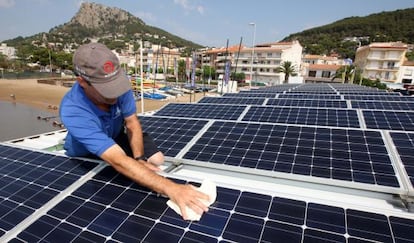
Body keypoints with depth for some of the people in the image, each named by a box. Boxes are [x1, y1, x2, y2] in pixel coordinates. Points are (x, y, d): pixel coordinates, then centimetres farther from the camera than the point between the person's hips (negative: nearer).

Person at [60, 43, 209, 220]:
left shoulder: (117, 82, -31)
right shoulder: (72, 111, -44)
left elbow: (132, 123, -16)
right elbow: (119, 161, -52)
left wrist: (139, 159, -28)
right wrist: (170, 188, -59)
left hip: (116, 135, 3)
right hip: (84, 156, -2)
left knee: (157, 160, -9)